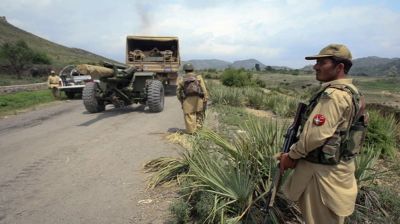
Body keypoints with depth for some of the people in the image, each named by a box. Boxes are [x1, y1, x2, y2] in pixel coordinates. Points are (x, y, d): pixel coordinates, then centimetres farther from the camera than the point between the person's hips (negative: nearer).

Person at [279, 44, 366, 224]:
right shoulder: (351, 91, 7)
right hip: (337, 164, 9)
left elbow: (315, 134, -28)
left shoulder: (333, 95, -24)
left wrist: (292, 156, -11)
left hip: (322, 168, -9)